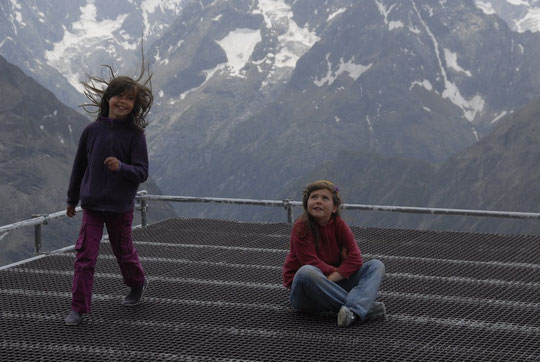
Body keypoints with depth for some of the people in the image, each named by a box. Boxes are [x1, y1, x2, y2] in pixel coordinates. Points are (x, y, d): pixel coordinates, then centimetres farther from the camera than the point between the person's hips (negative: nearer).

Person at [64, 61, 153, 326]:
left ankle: (137, 283, 44)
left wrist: (121, 167, -32)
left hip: (121, 206, -1)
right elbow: (79, 166, 9)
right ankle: (79, 307, 2)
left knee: (123, 250, 16)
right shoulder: (92, 130, -2)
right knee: (84, 255, -4)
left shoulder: (135, 135, -8)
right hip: (92, 204, 2)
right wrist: (72, 199, 16)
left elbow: (142, 172, -12)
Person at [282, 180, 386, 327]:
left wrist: (332, 277, -23)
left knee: (376, 266, -9)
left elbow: (355, 258, -9)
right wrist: (342, 271, -13)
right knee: (307, 272, -39)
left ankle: (353, 311, -40)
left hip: (334, 283, 5)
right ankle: (365, 308, -32)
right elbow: (312, 263, -18)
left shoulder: (339, 225, 0)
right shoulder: (301, 228, -12)